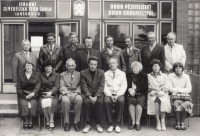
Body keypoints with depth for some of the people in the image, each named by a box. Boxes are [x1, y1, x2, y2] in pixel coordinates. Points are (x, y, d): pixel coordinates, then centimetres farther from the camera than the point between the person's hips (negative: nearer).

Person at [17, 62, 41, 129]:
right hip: (23, 96, 1)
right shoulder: (20, 75, 14)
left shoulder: (37, 74, 13)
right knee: (24, 104, -30)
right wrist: (25, 96, -8)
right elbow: (18, 89, 8)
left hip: (34, 95, 0)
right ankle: (25, 121, -17)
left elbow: (38, 86, 0)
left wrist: (32, 94, -18)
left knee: (32, 104, -30)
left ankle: (30, 121, -16)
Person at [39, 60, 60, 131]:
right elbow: (39, 87, 12)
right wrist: (44, 93, -7)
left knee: (51, 102, -35)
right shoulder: (41, 75, 20)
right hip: (43, 94, 2)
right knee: (43, 102, -32)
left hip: (53, 94, -2)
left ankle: (51, 122, -25)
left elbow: (57, 86, 1)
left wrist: (51, 92, -16)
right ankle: (47, 120, -19)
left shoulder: (56, 75, 13)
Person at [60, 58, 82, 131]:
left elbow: (80, 86, 6)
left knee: (79, 99, -34)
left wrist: (76, 93, -13)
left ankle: (76, 122, -23)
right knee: (65, 100, -35)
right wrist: (67, 93, -14)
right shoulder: (62, 74, 17)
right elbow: (62, 86, 5)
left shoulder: (79, 74, 18)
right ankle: (66, 123, -20)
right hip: (65, 93, 0)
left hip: (76, 94, 0)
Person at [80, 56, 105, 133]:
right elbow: (84, 86, -4)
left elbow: (101, 86, -3)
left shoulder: (101, 72, 5)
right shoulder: (83, 73, 3)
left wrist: (96, 96, -17)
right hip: (87, 94, 0)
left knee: (100, 102, -30)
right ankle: (88, 124, -16)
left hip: (98, 94, 1)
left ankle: (98, 124, -15)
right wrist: (89, 96, -18)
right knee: (86, 102, -31)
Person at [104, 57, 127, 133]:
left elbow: (124, 86, 3)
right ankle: (111, 124, -22)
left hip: (119, 94, 0)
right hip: (109, 94, 0)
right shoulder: (106, 74, 12)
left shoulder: (122, 74, 12)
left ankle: (118, 124, -23)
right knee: (106, 101, -32)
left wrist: (117, 95, -13)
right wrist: (110, 95, -13)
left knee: (121, 101, -33)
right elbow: (105, 86, 3)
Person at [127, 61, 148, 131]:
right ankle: (133, 122, -23)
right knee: (131, 103, -30)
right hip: (131, 94, 1)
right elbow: (127, 86, 11)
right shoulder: (129, 76, 20)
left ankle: (138, 122, -23)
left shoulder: (144, 76, 13)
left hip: (141, 94, -1)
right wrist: (130, 90, -12)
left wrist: (135, 89, -9)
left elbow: (145, 87, 2)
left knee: (139, 102, -32)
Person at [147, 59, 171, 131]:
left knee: (163, 100, -34)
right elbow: (148, 86, 7)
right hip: (152, 94, 0)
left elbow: (166, 87, 7)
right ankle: (158, 121, -27)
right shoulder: (148, 76, 19)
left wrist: (158, 89, -9)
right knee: (155, 100, -34)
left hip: (163, 94, 0)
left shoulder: (164, 76, 19)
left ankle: (163, 121, -24)